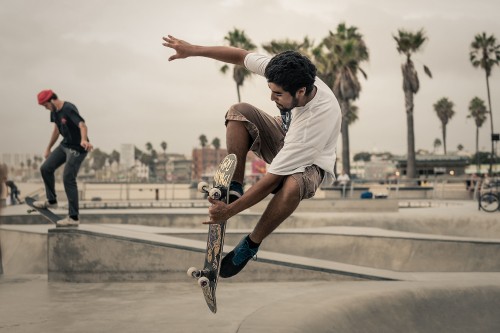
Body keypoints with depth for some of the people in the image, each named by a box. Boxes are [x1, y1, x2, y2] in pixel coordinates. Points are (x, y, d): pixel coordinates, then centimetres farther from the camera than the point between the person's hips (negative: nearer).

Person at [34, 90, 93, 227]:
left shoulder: (69, 109, -24)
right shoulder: (54, 111, 4)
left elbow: (82, 125, -40)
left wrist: (84, 140, -60)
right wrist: (48, 148, 28)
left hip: (77, 148, -9)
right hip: (65, 145, 9)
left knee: (68, 179, -13)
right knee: (46, 168, 10)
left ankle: (73, 218, -7)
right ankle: (51, 201, 32)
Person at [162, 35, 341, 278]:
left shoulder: (319, 117, -42)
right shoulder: (288, 75, -27)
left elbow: (274, 177, -39)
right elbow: (241, 56, -10)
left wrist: (230, 211, -36)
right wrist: (193, 50, -15)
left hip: (310, 162, -6)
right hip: (284, 138, 6)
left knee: (292, 186, -41)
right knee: (239, 111, -18)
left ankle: (251, 244, -15)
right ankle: (234, 188, -10)